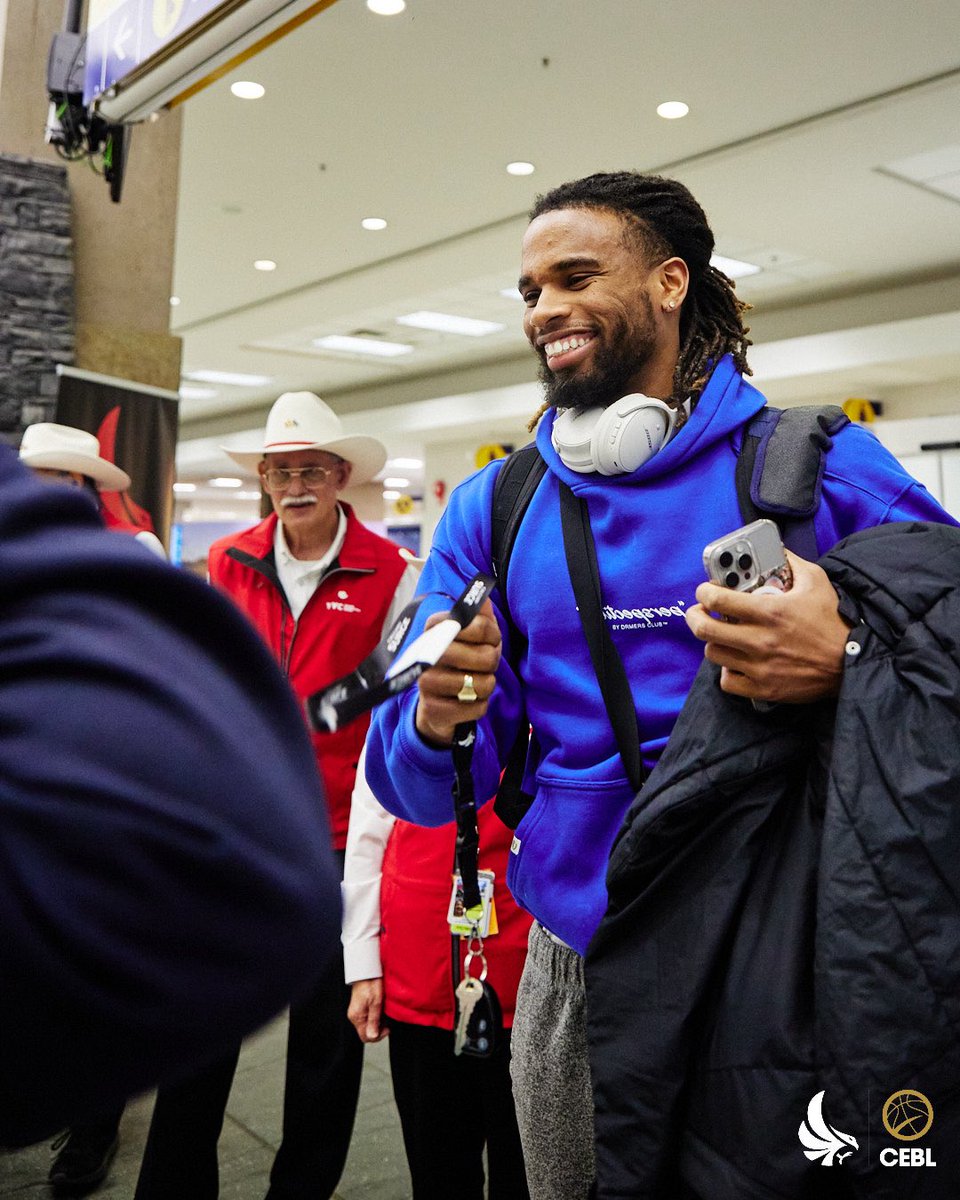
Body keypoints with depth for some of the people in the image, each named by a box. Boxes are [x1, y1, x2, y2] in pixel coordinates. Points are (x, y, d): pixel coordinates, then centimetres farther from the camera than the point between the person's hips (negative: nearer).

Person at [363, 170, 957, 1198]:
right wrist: (437, 721, -24)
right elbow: (422, 793, -1)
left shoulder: (820, 468, -7)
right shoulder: (492, 508, 1)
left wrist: (848, 662, -30)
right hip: (575, 967, 3)